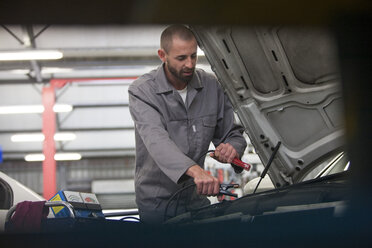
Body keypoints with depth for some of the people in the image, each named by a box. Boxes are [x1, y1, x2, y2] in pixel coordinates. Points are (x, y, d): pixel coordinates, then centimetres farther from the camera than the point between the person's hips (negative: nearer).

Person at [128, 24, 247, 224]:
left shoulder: (211, 86, 1)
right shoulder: (142, 91, -13)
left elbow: (232, 133, 10)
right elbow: (156, 139, -30)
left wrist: (232, 148, -17)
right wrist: (195, 170, -46)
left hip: (197, 199, 4)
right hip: (156, 203, -4)